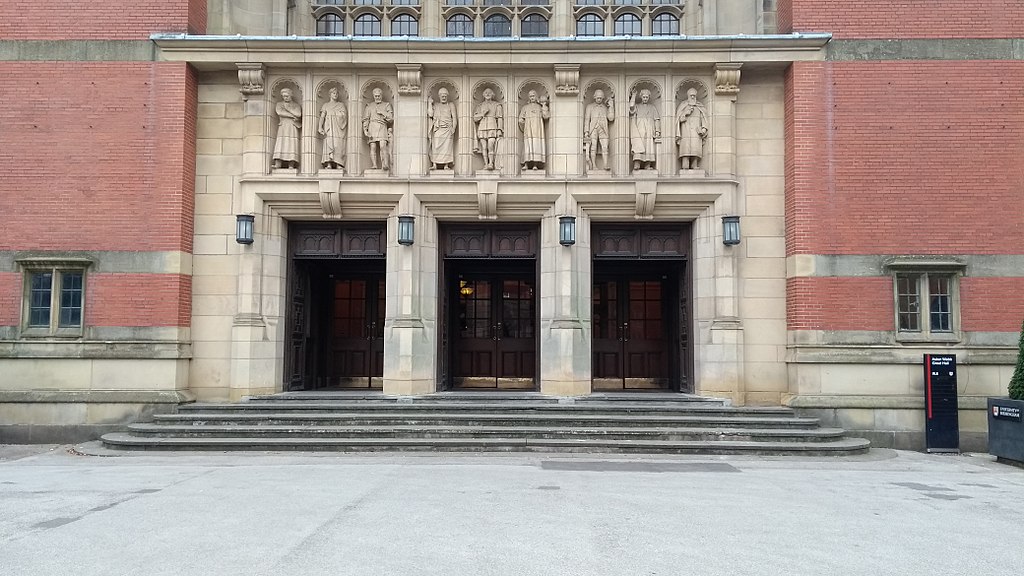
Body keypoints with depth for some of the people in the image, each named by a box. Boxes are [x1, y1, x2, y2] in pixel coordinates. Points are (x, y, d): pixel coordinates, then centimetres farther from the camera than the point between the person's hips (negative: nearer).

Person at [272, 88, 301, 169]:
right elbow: (279, 112, -3)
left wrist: (288, 108, 0)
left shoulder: (296, 105, 16)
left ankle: (291, 166, -17)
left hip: (293, 127, 0)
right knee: (280, 144, -14)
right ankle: (277, 165, -24)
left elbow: (298, 114, -3)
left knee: (292, 145, -11)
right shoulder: (279, 104, 18)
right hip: (282, 127, 0)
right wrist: (293, 116, -3)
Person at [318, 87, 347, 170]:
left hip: (339, 128, 1)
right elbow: (322, 117, 4)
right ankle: (328, 164, -24)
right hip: (329, 128, -1)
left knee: (339, 146, -12)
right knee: (329, 144, -16)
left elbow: (345, 116, 9)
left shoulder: (341, 105, 20)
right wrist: (320, 127, -9)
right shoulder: (326, 105, 17)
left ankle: (338, 165, -18)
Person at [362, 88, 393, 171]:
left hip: (382, 128, -1)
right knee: (373, 147, -10)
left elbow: (391, 118, 10)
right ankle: (374, 165, -14)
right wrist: (365, 129, -1)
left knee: (383, 146, -19)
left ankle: (385, 165, -30)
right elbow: (365, 119, 12)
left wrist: (382, 113, -1)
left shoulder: (387, 105, 19)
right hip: (372, 128, 1)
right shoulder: (369, 106, 20)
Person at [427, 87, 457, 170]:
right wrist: (430, 103, 7)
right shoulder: (435, 105, 18)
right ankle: (435, 164, -9)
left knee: (447, 147, -8)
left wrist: (453, 128, -5)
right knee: (436, 146, -8)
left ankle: (446, 165, -8)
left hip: (447, 129, -1)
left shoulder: (451, 105, 16)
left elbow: (454, 117, 8)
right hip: (437, 129, 1)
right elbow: (430, 114, 2)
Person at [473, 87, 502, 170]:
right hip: (482, 127, 2)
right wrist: (483, 113, -4)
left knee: (490, 146, -18)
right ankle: (486, 164, -7)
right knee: (484, 147, -7)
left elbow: (500, 118, 8)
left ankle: (491, 163, -20)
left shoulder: (497, 105, 13)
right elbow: (475, 118, 11)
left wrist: (499, 130, -2)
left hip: (492, 127, -2)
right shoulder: (479, 106, 18)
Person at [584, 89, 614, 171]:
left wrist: (611, 107, 1)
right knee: (593, 148, -5)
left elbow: (611, 118, 6)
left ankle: (606, 165, -15)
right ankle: (594, 166, -5)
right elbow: (587, 119, 5)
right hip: (593, 129, -1)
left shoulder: (605, 107, 16)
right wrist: (586, 131, -5)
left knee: (605, 147, -10)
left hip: (603, 130, 1)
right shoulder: (590, 106, 11)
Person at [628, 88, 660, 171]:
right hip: (638, 130, -2)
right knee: (638, 147, -18)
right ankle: (636, 164, -28)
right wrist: (633, 96, 5)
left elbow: (657, 120, 13)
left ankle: (647, 165, -9)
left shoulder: (652, 107, 20)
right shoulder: (637, 106, 17)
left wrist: (657, 131, 0)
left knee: (649, 148, -8)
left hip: (649, 130, 2)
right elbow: (631, 106, -8)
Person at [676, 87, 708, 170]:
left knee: (696, 150, -10)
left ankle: (694, 167, -12)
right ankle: (685, 167, -18)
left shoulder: (700, 107, 19)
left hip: (696, 132, 2)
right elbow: (679, 118, 8)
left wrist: (704, 128, -5)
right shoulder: (682, 106, 14)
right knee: (685, 149, -14)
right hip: (685, 132, -2)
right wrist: (686, 114, -9)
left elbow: (703, 118, 11)